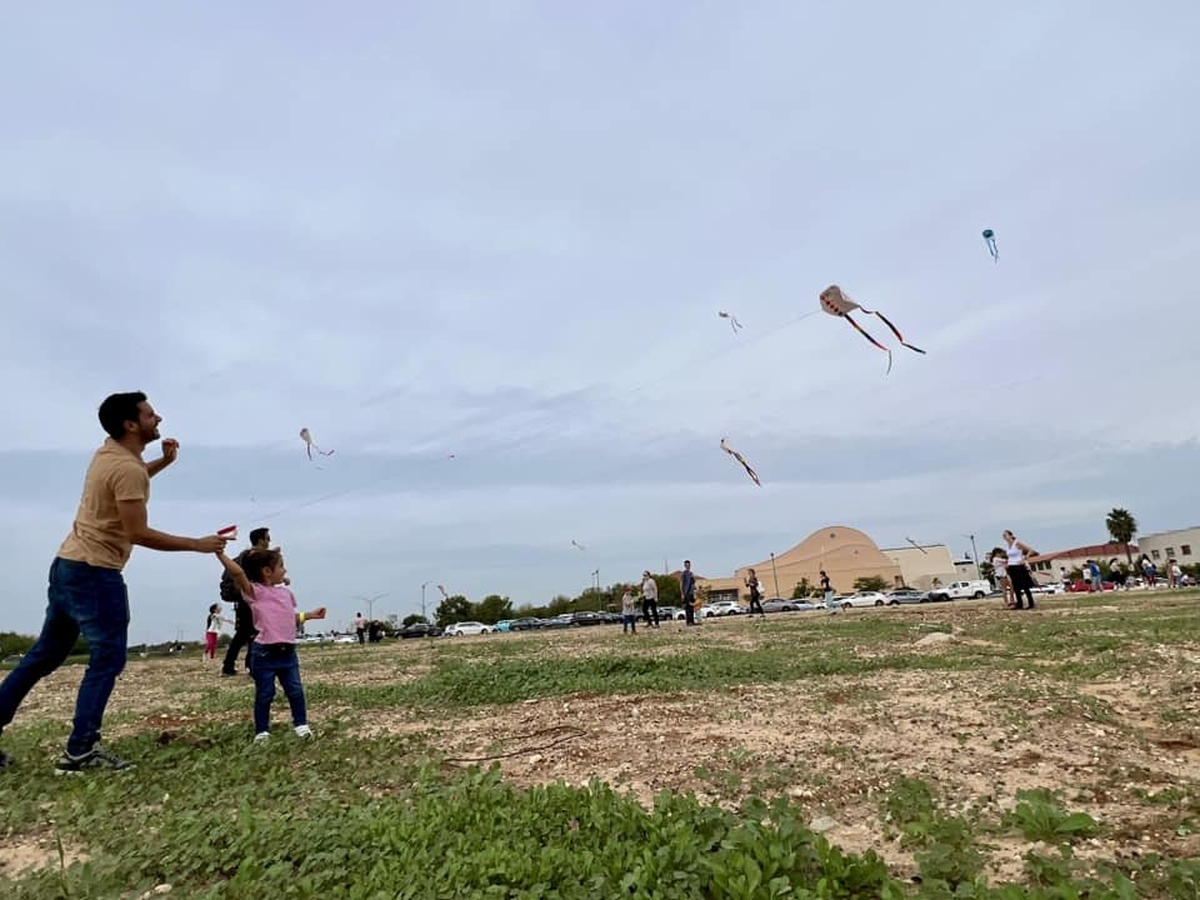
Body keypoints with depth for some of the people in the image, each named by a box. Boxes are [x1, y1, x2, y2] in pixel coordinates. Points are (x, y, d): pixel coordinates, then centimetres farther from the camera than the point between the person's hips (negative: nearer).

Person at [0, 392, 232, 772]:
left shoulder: (109, 452, 11)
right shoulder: (127, 467, -20)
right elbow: (138, 534, -23)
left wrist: (163, 462, 17)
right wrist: (198, 544, -18)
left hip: (68, 565, 10)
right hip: (95, 574, -10)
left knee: (45, 654, 18)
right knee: (107, 659, -3)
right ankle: (80, 750, 0)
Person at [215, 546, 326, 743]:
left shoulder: (286, 592, 13)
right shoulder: (255, 591, -9)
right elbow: (237, 573, -25)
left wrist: (310, 615, 20)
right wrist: (220, 554, -29)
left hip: (288, 651, 6)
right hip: (265, 653, -5)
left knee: (295, 691, 9)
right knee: (264, 694, 6)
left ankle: (301, 724, 20)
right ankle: (262, 731, 19)